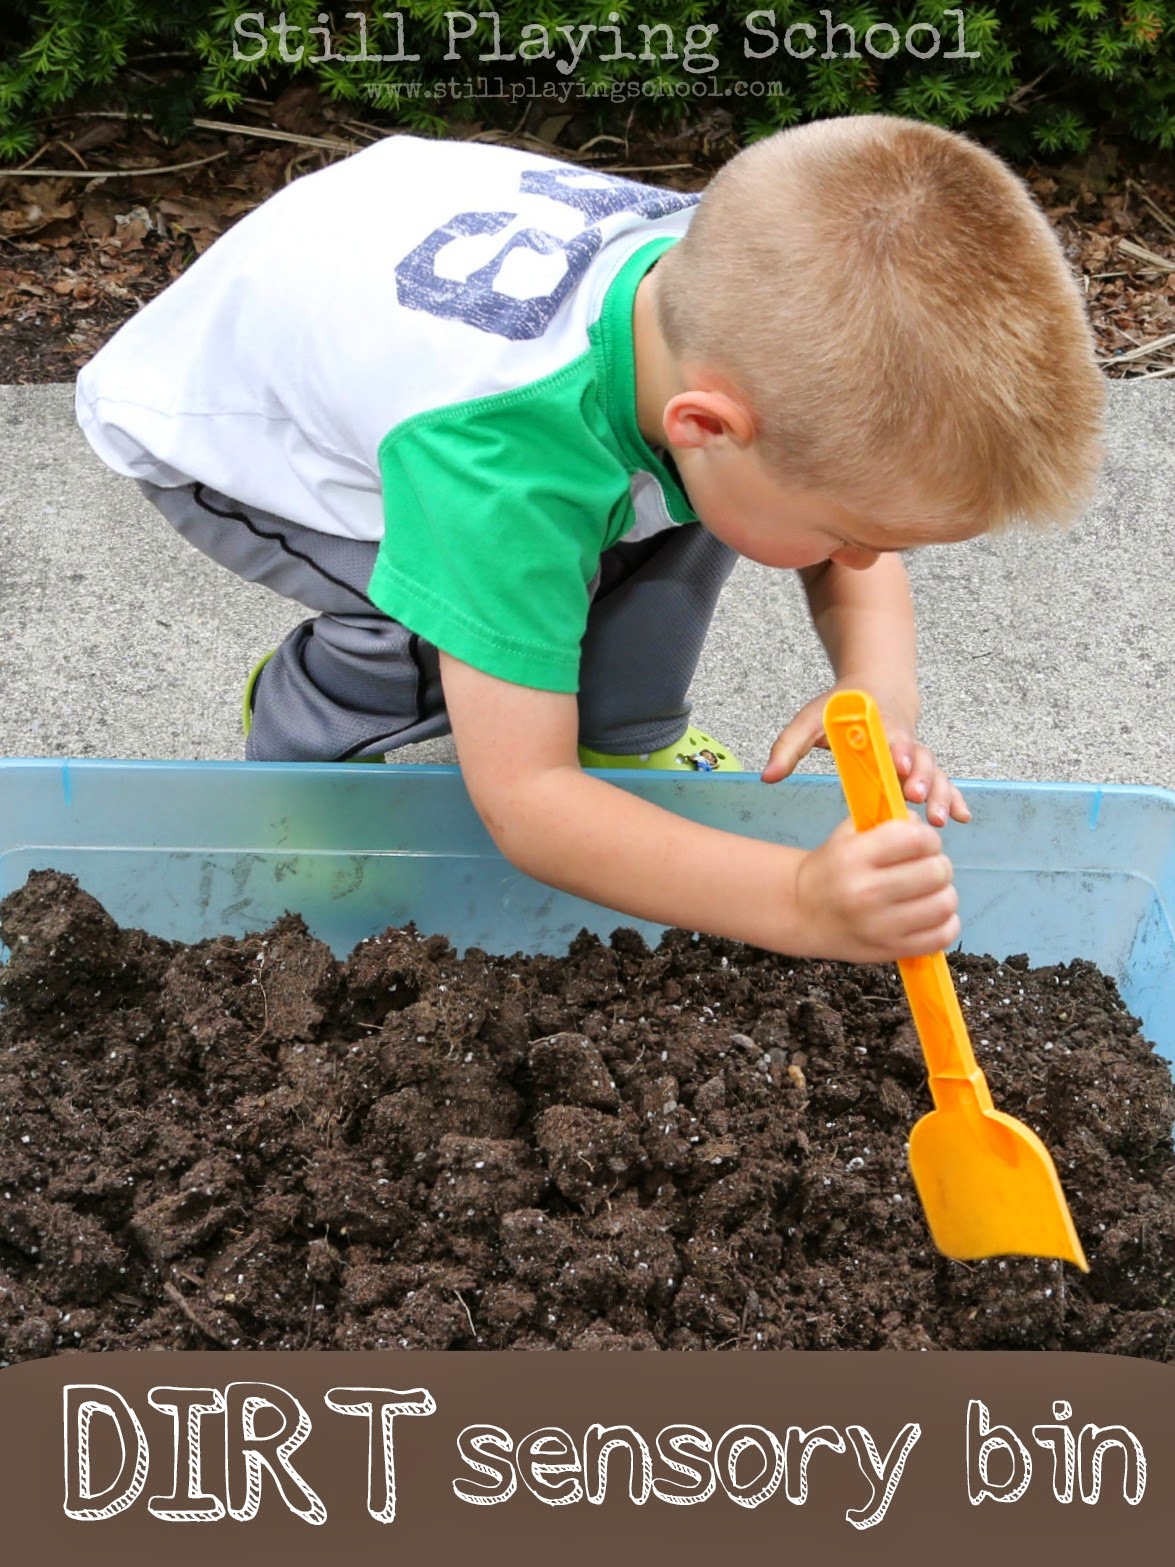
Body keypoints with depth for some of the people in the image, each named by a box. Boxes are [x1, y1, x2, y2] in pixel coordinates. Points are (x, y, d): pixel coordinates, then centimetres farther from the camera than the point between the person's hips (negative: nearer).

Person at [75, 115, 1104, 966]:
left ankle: (620, 744, 9)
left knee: (682, 505, -13)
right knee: (443, 622, -30)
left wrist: (881, 695, -30)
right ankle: (303, 743, 1)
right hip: (216, 423, -5)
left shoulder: (742, 312, -27)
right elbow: (521, 801, -42)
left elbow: (856, 555, -9)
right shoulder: (498, 451, -46)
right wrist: (807, 903, -53)